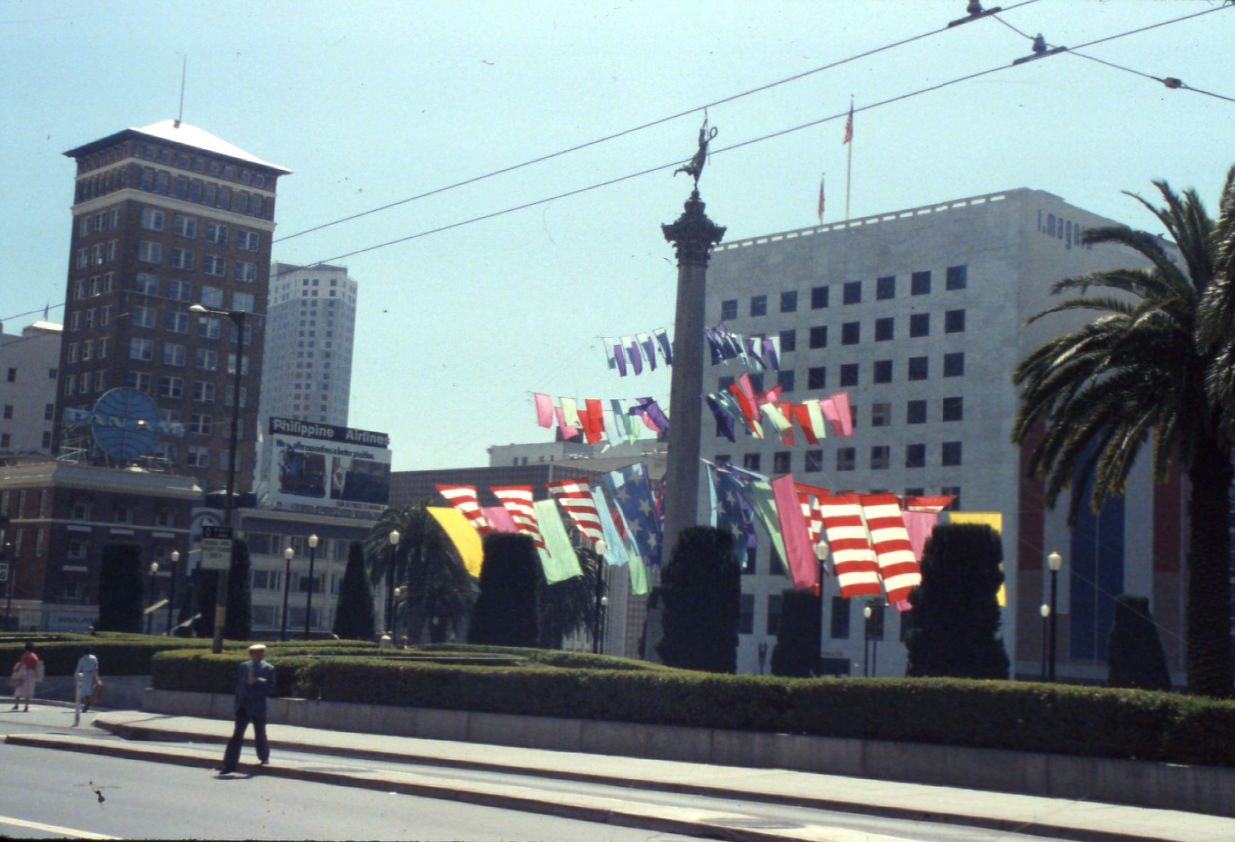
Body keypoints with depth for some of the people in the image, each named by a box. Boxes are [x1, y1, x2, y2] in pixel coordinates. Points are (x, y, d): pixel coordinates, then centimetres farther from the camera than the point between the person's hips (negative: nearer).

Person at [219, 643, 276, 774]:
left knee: (260, 736, 8)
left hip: (258, 708, -3)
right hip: (243, 706, 3)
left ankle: (264, 757, 33)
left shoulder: (268, 669, -2)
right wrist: (238, 703, 10)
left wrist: (256, 681, -19)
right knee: (237, 735, -3)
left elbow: (270, 688, -9)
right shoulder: (243, 667, 10)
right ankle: (230, 764, -4)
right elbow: (238, 685, 15)